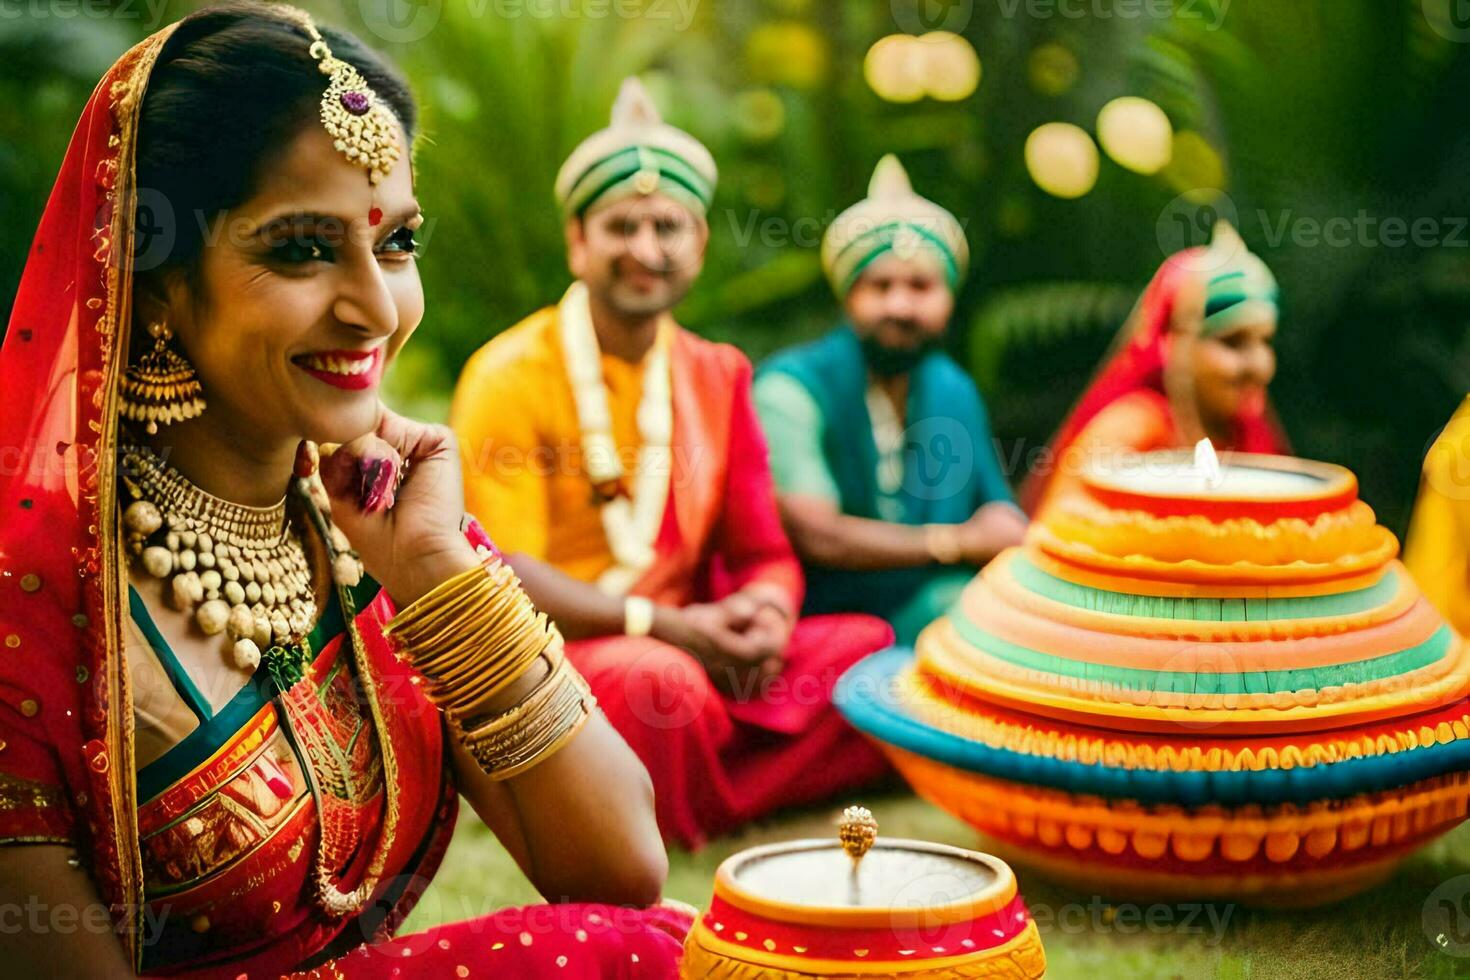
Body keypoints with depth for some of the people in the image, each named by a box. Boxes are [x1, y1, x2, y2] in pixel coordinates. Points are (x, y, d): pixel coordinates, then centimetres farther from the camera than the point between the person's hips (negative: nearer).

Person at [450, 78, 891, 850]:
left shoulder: (718, 376, 12)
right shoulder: (511, 376, -6)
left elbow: (762, 552, 13)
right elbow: (502, 574, -13)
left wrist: (766, 612, -12)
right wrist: (666, 627, -22)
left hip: (696, 647, 6)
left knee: (871, 648, -13)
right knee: (656, 677, -37)